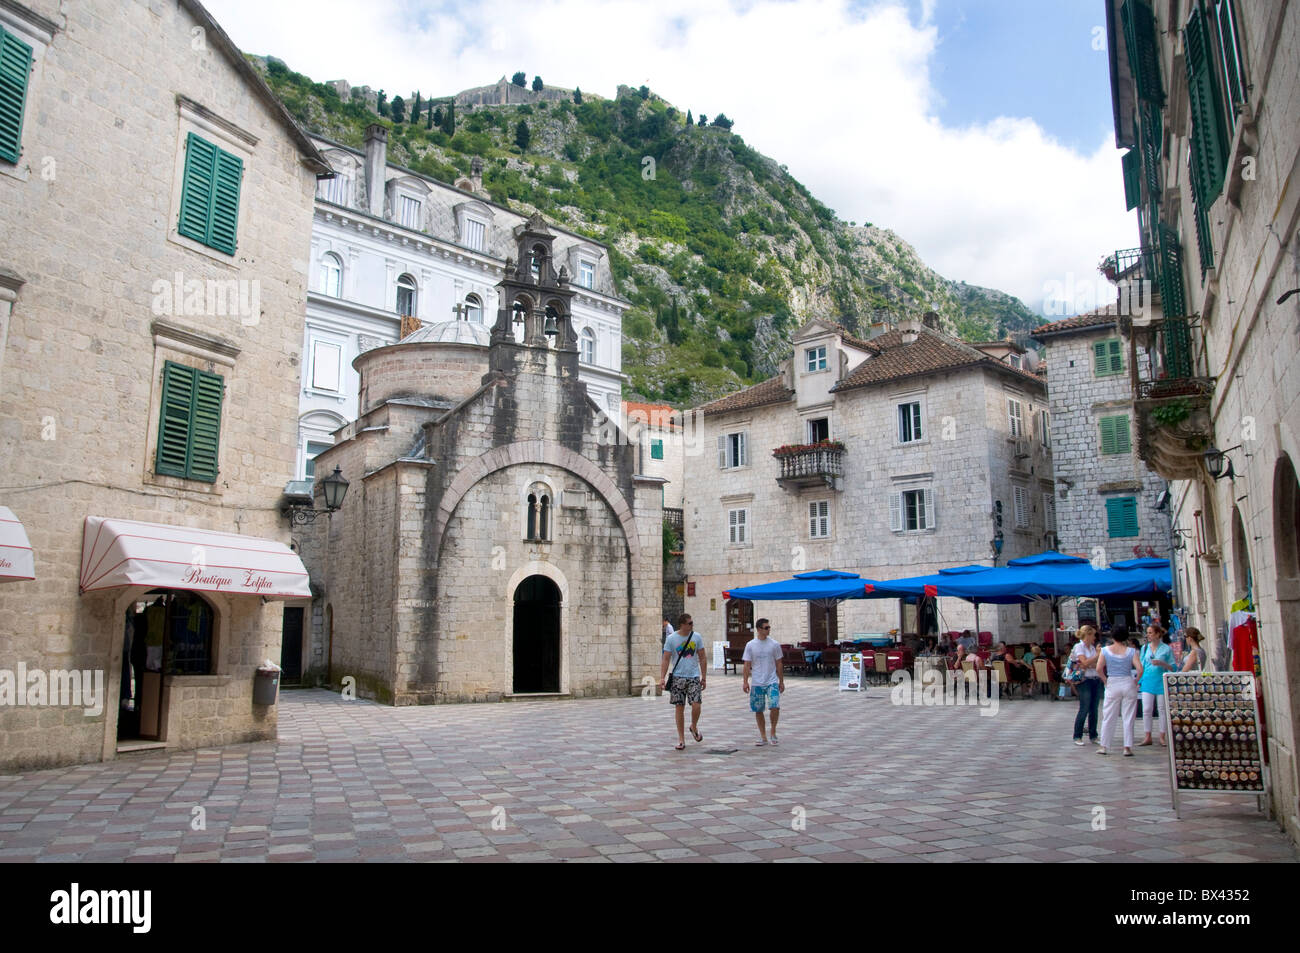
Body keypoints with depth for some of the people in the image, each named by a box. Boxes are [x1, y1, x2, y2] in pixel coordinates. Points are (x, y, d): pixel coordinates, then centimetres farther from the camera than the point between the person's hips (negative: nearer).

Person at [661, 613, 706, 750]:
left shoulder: (697, 637, 3)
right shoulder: (671, 639, -4)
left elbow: (702, 658, 10)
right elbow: (666, 659, -2)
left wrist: (704, 676, 9)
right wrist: (662, 677, -11)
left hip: (694, 677, 1)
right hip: (678, 677, -1)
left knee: (696, 705, -11)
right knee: (679, 708, 2)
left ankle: (694, 727, 20)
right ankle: (681, 739, 14)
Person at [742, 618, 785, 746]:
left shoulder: (774, 644, 1)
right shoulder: (750, 645, 0)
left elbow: (778, 664, 7)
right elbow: (747, 665, 2)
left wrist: (781, 681, 8)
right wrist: (745, 681, -4)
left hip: (772, 682, -1)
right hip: (757, 683, 1)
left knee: (775, 707, -14)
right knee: (758, 710, 5)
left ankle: (773, 733, 7)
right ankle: (763, 736, 20)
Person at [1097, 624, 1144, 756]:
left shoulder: (1105, 650, -1)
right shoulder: (1131, 651, -3)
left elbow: (1099, 668, -9)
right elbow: (1140, 669, -13)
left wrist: (1105, 680, 5)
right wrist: (1136, 681, 2)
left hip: (1112, 685, 0)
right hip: (1128, 683, 0)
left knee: (1108, 717, 8)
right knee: (1128, 718, 7)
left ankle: (1103, 746, 11)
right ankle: (1127, 748, 7)